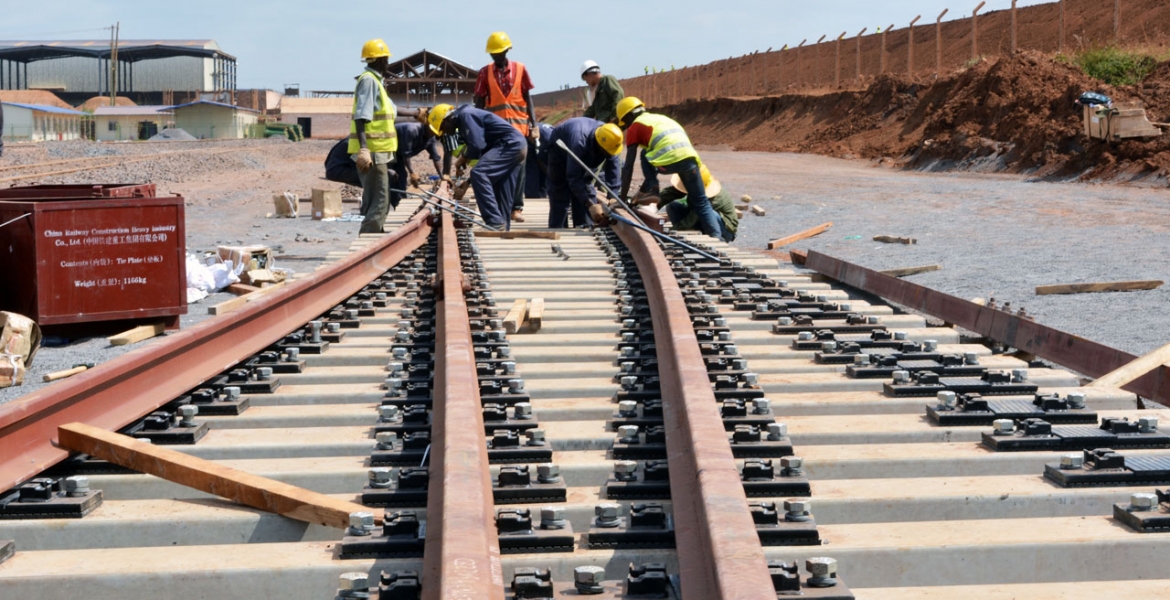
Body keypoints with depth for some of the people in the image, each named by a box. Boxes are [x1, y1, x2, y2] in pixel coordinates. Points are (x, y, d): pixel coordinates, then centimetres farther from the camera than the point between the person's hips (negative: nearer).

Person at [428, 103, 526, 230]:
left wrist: (464, 157, 2)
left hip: (510, 144, -11)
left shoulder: (465, 115, -9)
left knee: (478, 174, -20)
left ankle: (495, 222, -22)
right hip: (518, 146, 11)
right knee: (502, 192, 12)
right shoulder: (465, 118, 23)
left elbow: (477, 146, -19)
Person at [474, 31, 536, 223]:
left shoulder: (520, 69, 4)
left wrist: (533, 124, 1)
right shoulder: (485, 73, 5)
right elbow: (479, 102, 7)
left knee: (518, 167, 1)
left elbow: (527, 98, 7)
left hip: (518, 126, 0)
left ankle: (517, 207, 5)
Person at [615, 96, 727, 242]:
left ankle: (651, 192, 12)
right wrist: (643, 189, 48)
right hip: (689, 157, 6)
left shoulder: (635, 126, 17)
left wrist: (622, 197, 17)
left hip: (668, 161, -6)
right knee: (701, 203, 13)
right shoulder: (660, 118, 37)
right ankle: (716, 235, 1)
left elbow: (628, 166, 13)